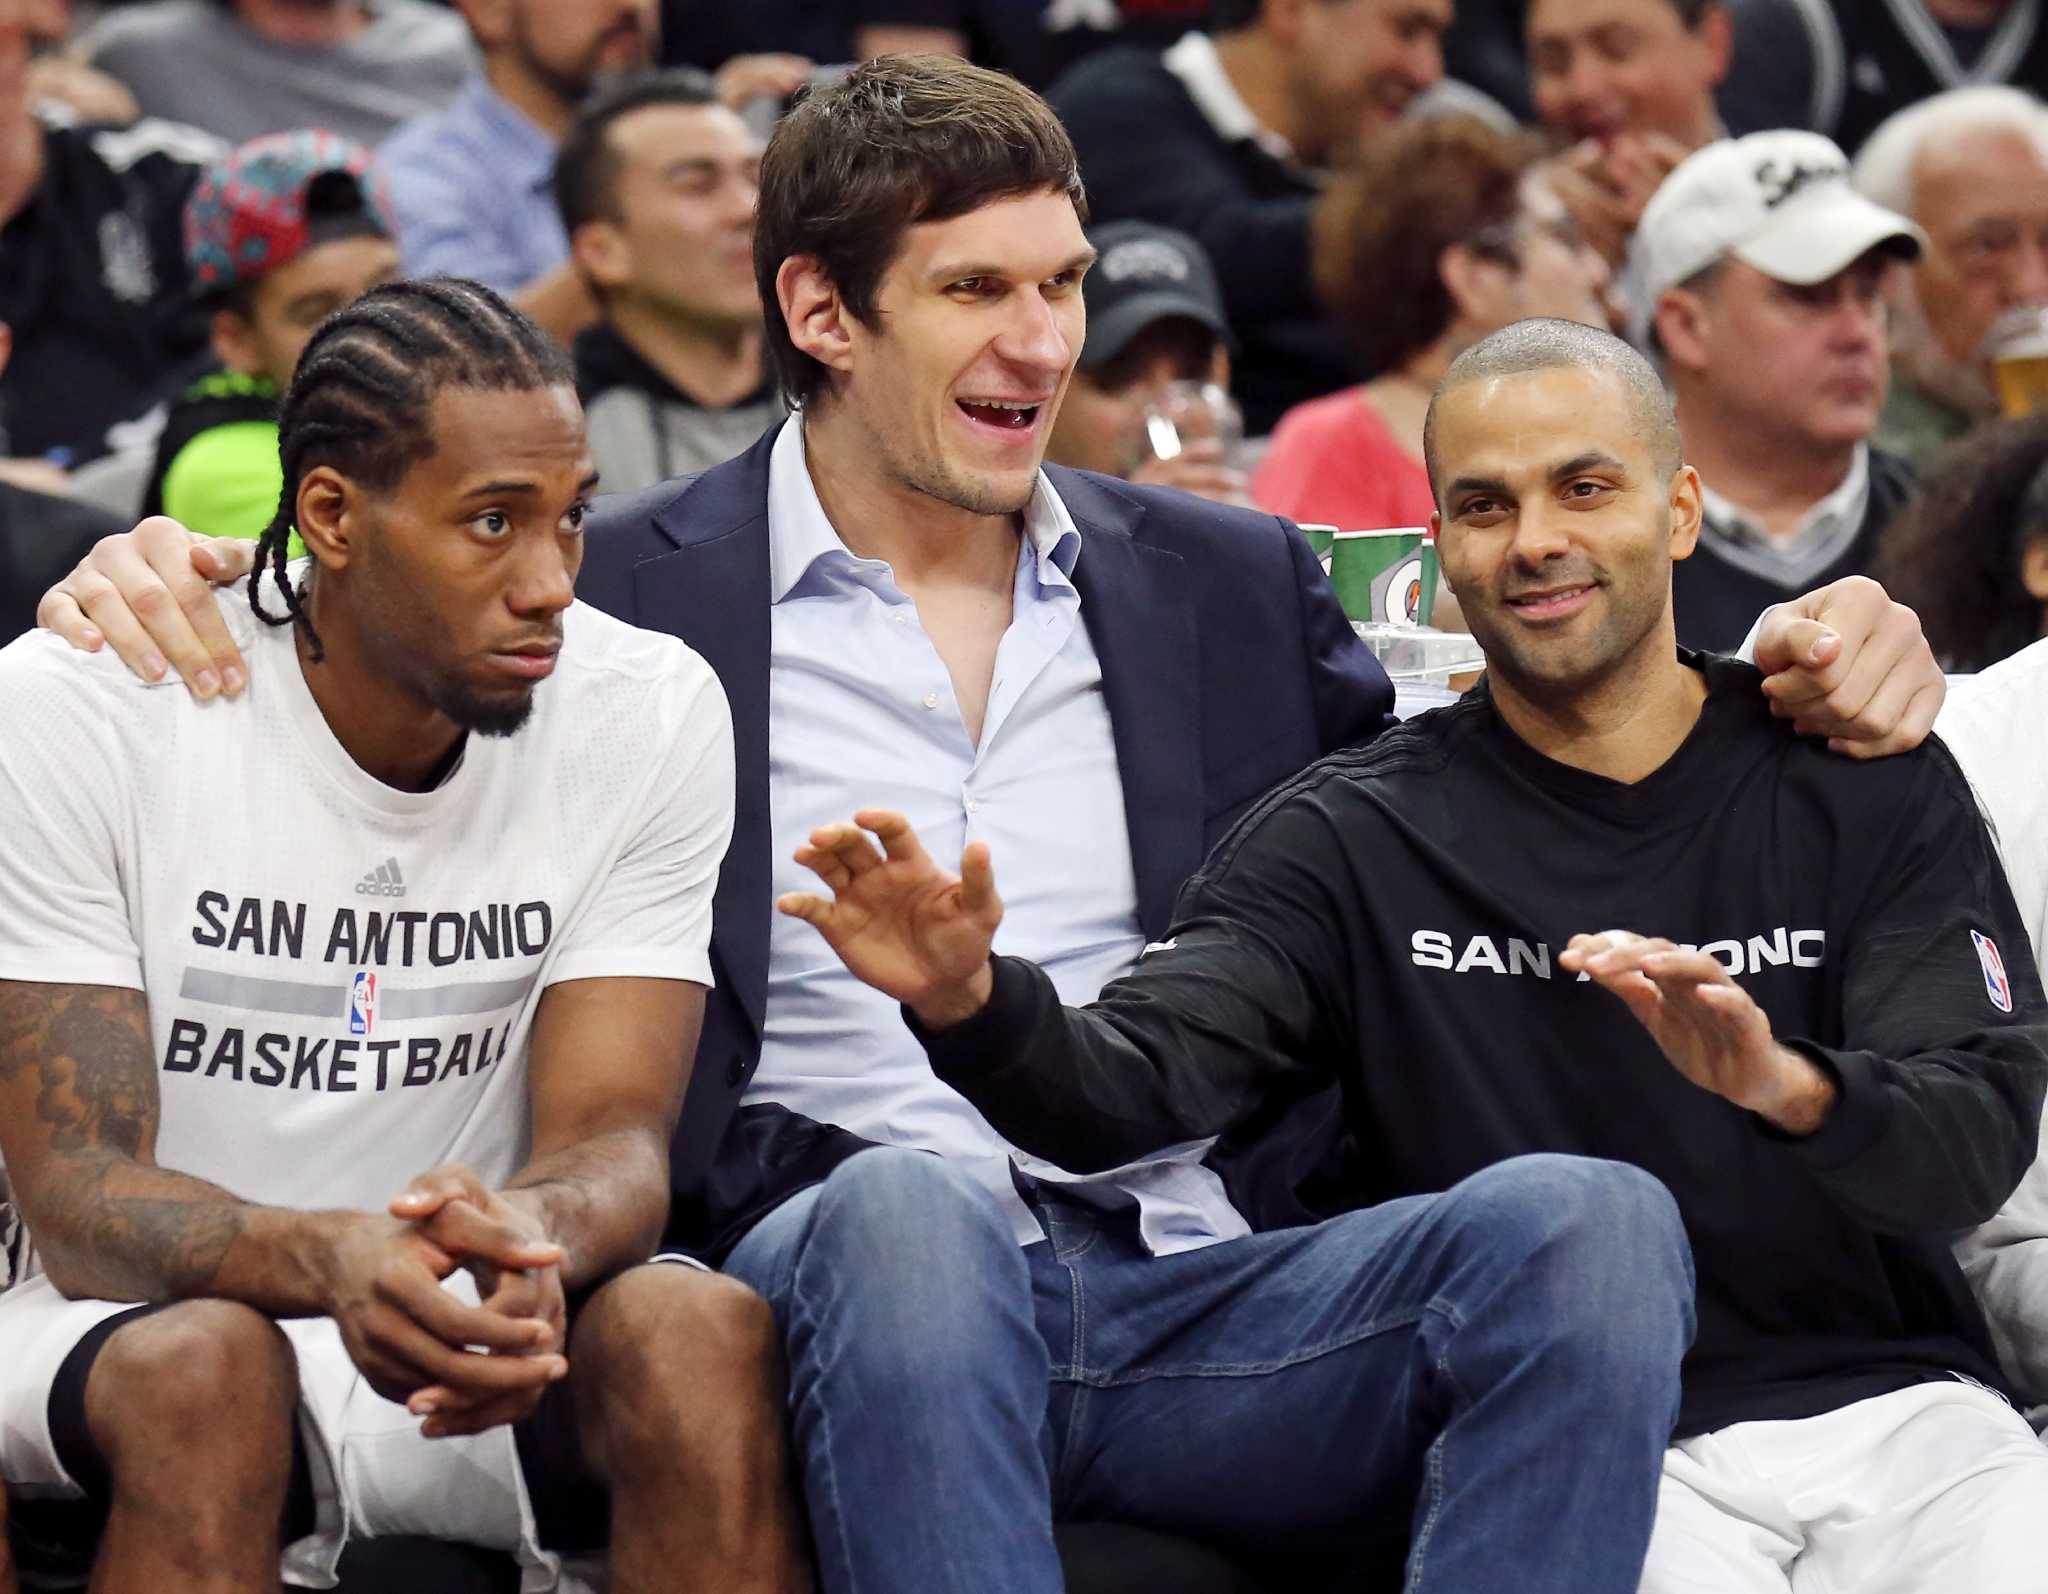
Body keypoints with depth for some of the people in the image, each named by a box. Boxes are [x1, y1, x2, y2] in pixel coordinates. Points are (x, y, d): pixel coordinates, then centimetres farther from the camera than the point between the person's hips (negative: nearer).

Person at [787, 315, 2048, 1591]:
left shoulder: (1871, 790, 6)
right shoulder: (1360, 840, 6)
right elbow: (1130, 1088, -9)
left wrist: (1784, 1082, -28)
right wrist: (971, 1005, -32)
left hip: (1886, 1401, 1)